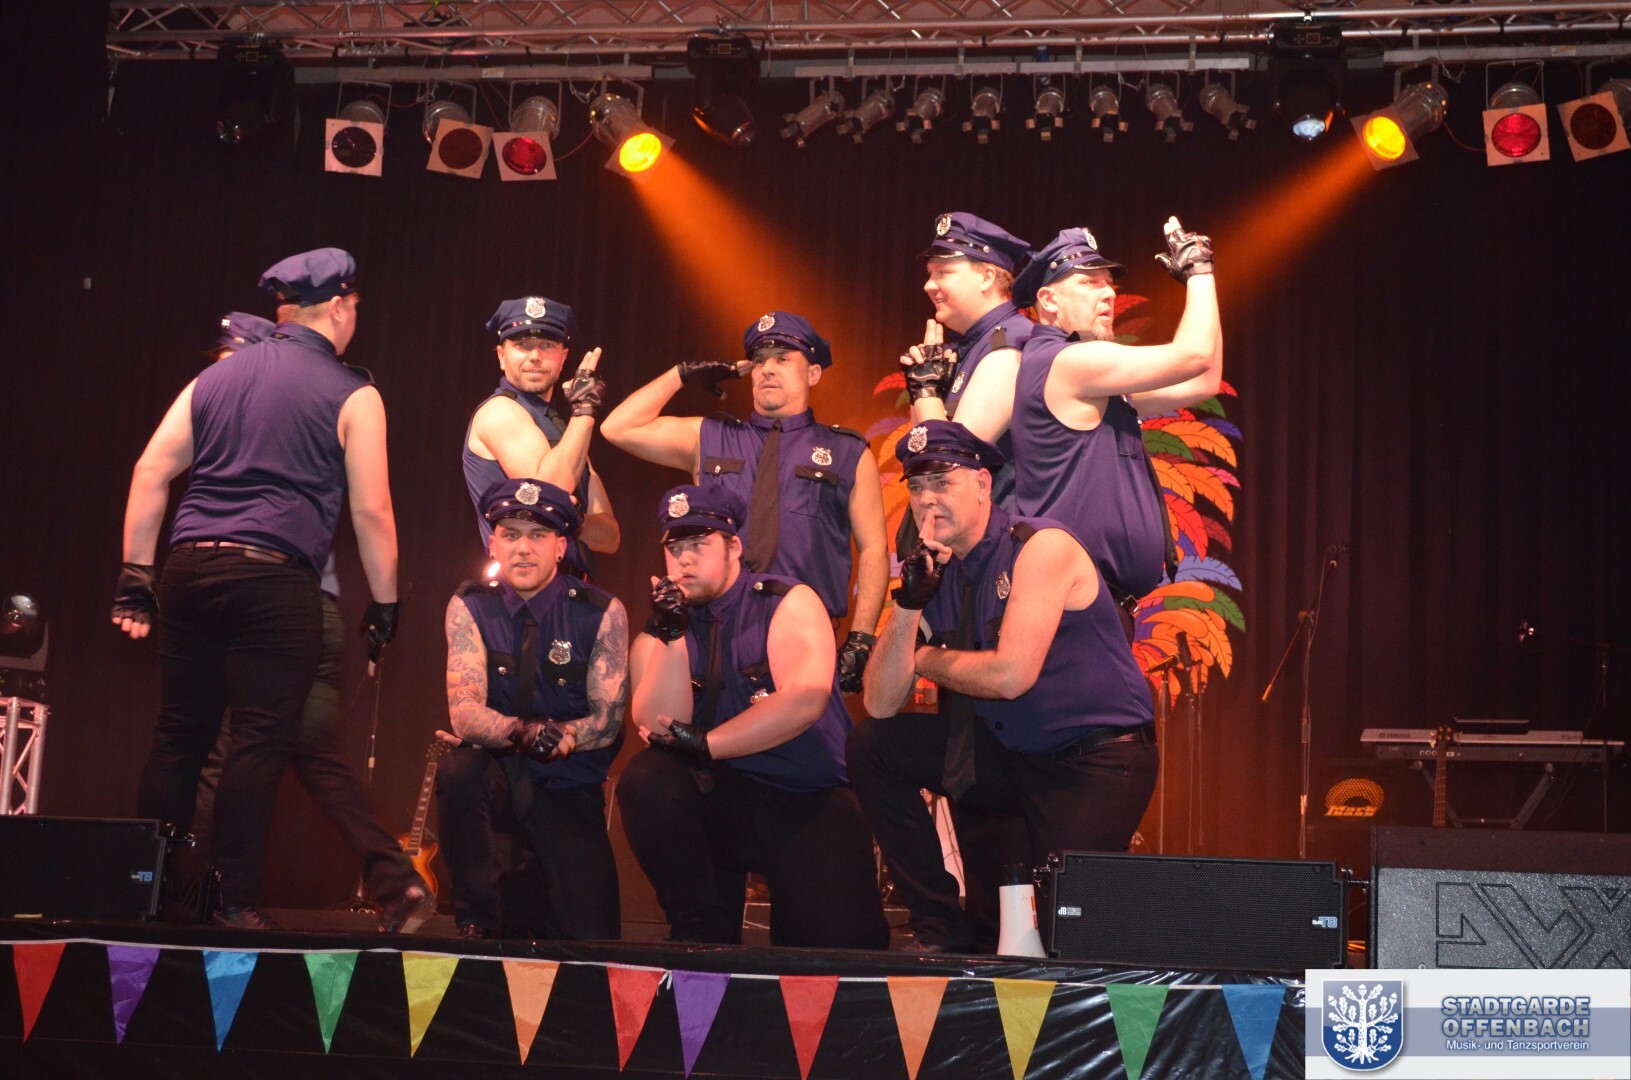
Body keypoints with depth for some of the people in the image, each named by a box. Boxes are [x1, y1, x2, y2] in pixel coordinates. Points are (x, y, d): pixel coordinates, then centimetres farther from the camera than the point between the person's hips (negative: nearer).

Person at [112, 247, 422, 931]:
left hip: (189, 568, 5)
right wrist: (384, 603, 8)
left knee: (179, 735, 10)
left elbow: (150, 471, 11)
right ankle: (236, 900, -2)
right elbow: (371, 513, -1)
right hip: (275, 578, -5)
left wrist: (136, 573, 12)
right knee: (259, 742, -1)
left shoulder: (215, 376, 16)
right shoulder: (352, 396, 3)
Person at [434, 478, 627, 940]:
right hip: (497, 779, 0)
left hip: (569, 793, 0)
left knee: (591, 944, -14)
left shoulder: (601, 612, -7)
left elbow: (608, 719, -8)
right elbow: (464, 714, -16)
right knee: (456, 769, -35)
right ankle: (476, 924, -15)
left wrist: (558, 737, -29)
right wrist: (521, 732, -37)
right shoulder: (470, 607, -6)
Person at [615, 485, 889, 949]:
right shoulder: (660, 634, 7)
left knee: (842, 942, -22)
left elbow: (806, 699, -17)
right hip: (722, 801, 2)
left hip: (812, 804, -2)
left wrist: (703, 745, -18)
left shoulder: (787, 603, -1)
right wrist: (671, 636, -17)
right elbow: (659, 729, -7)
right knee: (644, 779, -28)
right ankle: (701, 931, -11)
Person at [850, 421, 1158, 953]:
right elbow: (880, 706, -3)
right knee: (870, 747, -5)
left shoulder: (1042, 546, -15)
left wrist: (926, 660, -7)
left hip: (1096, 763, -7)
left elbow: (1011, 675, -26)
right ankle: (940, 929, 0)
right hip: (1009, 755, 7)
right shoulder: (934, 571, 4)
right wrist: (908, 603, -16)